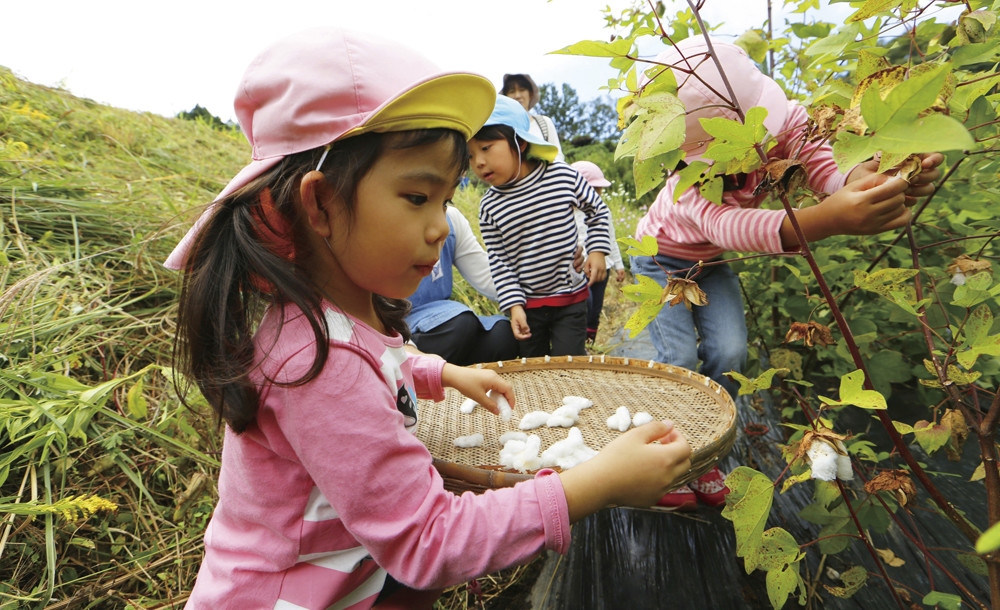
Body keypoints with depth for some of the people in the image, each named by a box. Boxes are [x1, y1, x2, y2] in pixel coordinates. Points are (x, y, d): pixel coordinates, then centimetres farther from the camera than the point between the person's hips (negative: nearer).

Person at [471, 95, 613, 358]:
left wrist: (597, 250, -7)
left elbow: (598, 210, 4)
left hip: (571, 298, -2)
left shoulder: (563, 176, -11)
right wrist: (513, 305, -11)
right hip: (527, 304, 2)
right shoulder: (489, 206, -9)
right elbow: (498, 260, -5)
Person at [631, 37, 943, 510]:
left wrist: (862, 180, -62)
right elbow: (723, 224, -58)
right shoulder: (690, 178, -40)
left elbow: (826, 166, -37)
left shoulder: (786, 123, -24)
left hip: (709, 261, 4)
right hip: (660, 260, -4)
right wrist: (827, 220, -74)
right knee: (680, 358, -20)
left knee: (729, 354, -13)